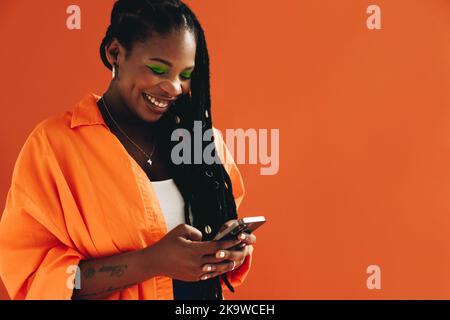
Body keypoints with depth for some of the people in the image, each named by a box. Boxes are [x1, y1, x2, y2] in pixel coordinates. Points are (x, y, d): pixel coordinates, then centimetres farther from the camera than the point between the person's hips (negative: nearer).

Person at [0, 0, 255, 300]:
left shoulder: (203, 138, -5)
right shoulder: (53, 143, -18)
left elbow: (219, 225, 5)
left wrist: (233, 249, -18)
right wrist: (153, 261, -30)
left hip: (202, 292, 4)